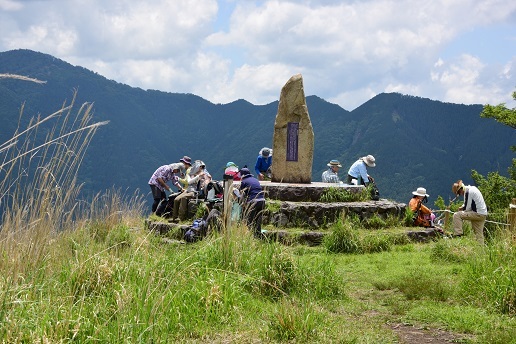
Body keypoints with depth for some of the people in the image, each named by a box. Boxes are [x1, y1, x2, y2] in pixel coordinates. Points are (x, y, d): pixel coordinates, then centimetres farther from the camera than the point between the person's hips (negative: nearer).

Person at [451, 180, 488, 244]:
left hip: (478, 214, -10)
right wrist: (463, 207, 16)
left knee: (456, 215, -12)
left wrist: (462, 210, 6)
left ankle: (458, 235, -12)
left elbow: (468, 208, -14)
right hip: (483, 214, 10)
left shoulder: (468, 192, -13)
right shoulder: (472, 188, 17)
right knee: (479, 234, 15)